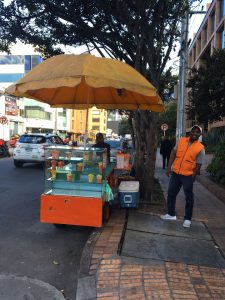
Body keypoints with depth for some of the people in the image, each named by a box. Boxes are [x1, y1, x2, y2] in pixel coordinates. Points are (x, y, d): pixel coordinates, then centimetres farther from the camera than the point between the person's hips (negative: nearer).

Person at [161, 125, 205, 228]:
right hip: (175, 173, 4)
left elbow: (198, 165, -7)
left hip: (188, 176, -4)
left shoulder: (200, 148, -9)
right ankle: (171, 214, 31)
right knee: (171, 194, 13)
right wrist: (169, 167, -3)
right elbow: (173, 153, 4)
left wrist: (192, 178, -7)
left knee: (189, 198, 8)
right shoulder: (181, 141, 1)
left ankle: (187, 219, 24)